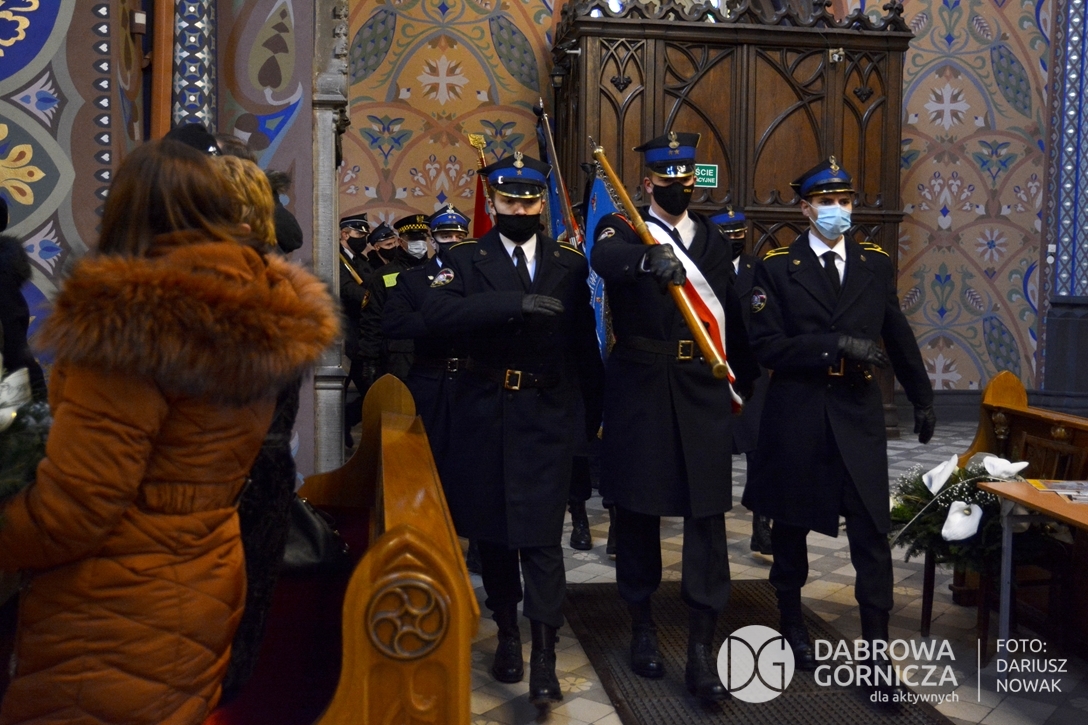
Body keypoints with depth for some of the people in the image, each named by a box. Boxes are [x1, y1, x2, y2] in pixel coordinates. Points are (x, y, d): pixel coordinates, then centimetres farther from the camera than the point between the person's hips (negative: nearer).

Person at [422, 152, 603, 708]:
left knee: (541, 535, -4)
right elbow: (437, 313, -19)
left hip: (546, 417, -1)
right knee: (491, 530, 12)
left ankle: (544, 656, 2)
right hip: (486, 416, 1)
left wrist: (595, 413, 5)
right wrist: (518, 302, -28)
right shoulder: (465, 260, 1)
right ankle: (507, 635, 29)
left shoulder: (570, 264, 5)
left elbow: (584, 345, 7)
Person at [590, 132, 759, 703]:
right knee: (637, 508, 9)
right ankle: (642, 627, 27)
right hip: (639, 387, -2)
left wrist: (744, 378, 12)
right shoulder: (621, 228, 1)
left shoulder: (713, 237, 13)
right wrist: (649, 258, -45)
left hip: (703, 390, 2)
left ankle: (702, 649, 6)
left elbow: (731, 312, 16)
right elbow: (603, 258, -24)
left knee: (706, 513, -1)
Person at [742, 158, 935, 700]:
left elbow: (899, 338, 17)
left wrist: (922, 400, 24)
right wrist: (837, 345, -20)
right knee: (791, 526, 13)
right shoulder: (776, 266, -1)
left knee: (872, 533, -1)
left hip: (859, 416, 2)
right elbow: (768, 346, -11)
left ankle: (876, 649, 10)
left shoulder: (876, 263, 8)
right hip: (796, 416, -1)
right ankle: (792, 622, 33)